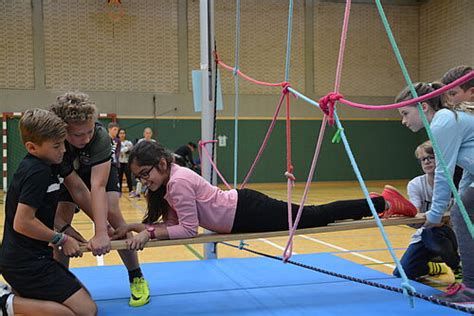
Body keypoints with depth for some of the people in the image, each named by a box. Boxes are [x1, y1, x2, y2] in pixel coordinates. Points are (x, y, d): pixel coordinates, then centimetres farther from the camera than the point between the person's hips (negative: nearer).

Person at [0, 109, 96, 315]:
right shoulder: (38, 173, -19)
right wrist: (61, 239, -13)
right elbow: (22, 223, -25)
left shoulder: (40, 166, 10)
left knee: (83, 297, 17)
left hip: (31, 258, 10)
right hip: (26, 263, -10)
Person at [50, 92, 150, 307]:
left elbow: (97, 186, -45)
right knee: (60, 217, -17)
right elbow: (76, 186, -33)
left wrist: (101, 233, -53)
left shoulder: (100, 137, -40)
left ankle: (137, 279, -8)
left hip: (101, 169, -2)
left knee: (111, 212, -21)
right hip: (64, 174, 2)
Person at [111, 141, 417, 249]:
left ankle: (384, 202, 15)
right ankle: (380, 202, 29)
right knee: (314, 217, 17)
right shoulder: (169, 181, 6)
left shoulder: (178, 181, -22)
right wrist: (134, 226, 0)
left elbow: (187, 229, -22)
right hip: (241, 212, 8)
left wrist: (148, 233, -20)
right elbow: (172, 221, 9)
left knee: (316, 217, 2)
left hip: (248, 213, -8)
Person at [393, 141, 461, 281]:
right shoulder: (415, 184, -11)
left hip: (446, 235, -2)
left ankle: (456, 265, -6)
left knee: (430, 232, -37)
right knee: (401, 274, -14)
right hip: (424, 236, 3)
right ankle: (439, 267, 15)